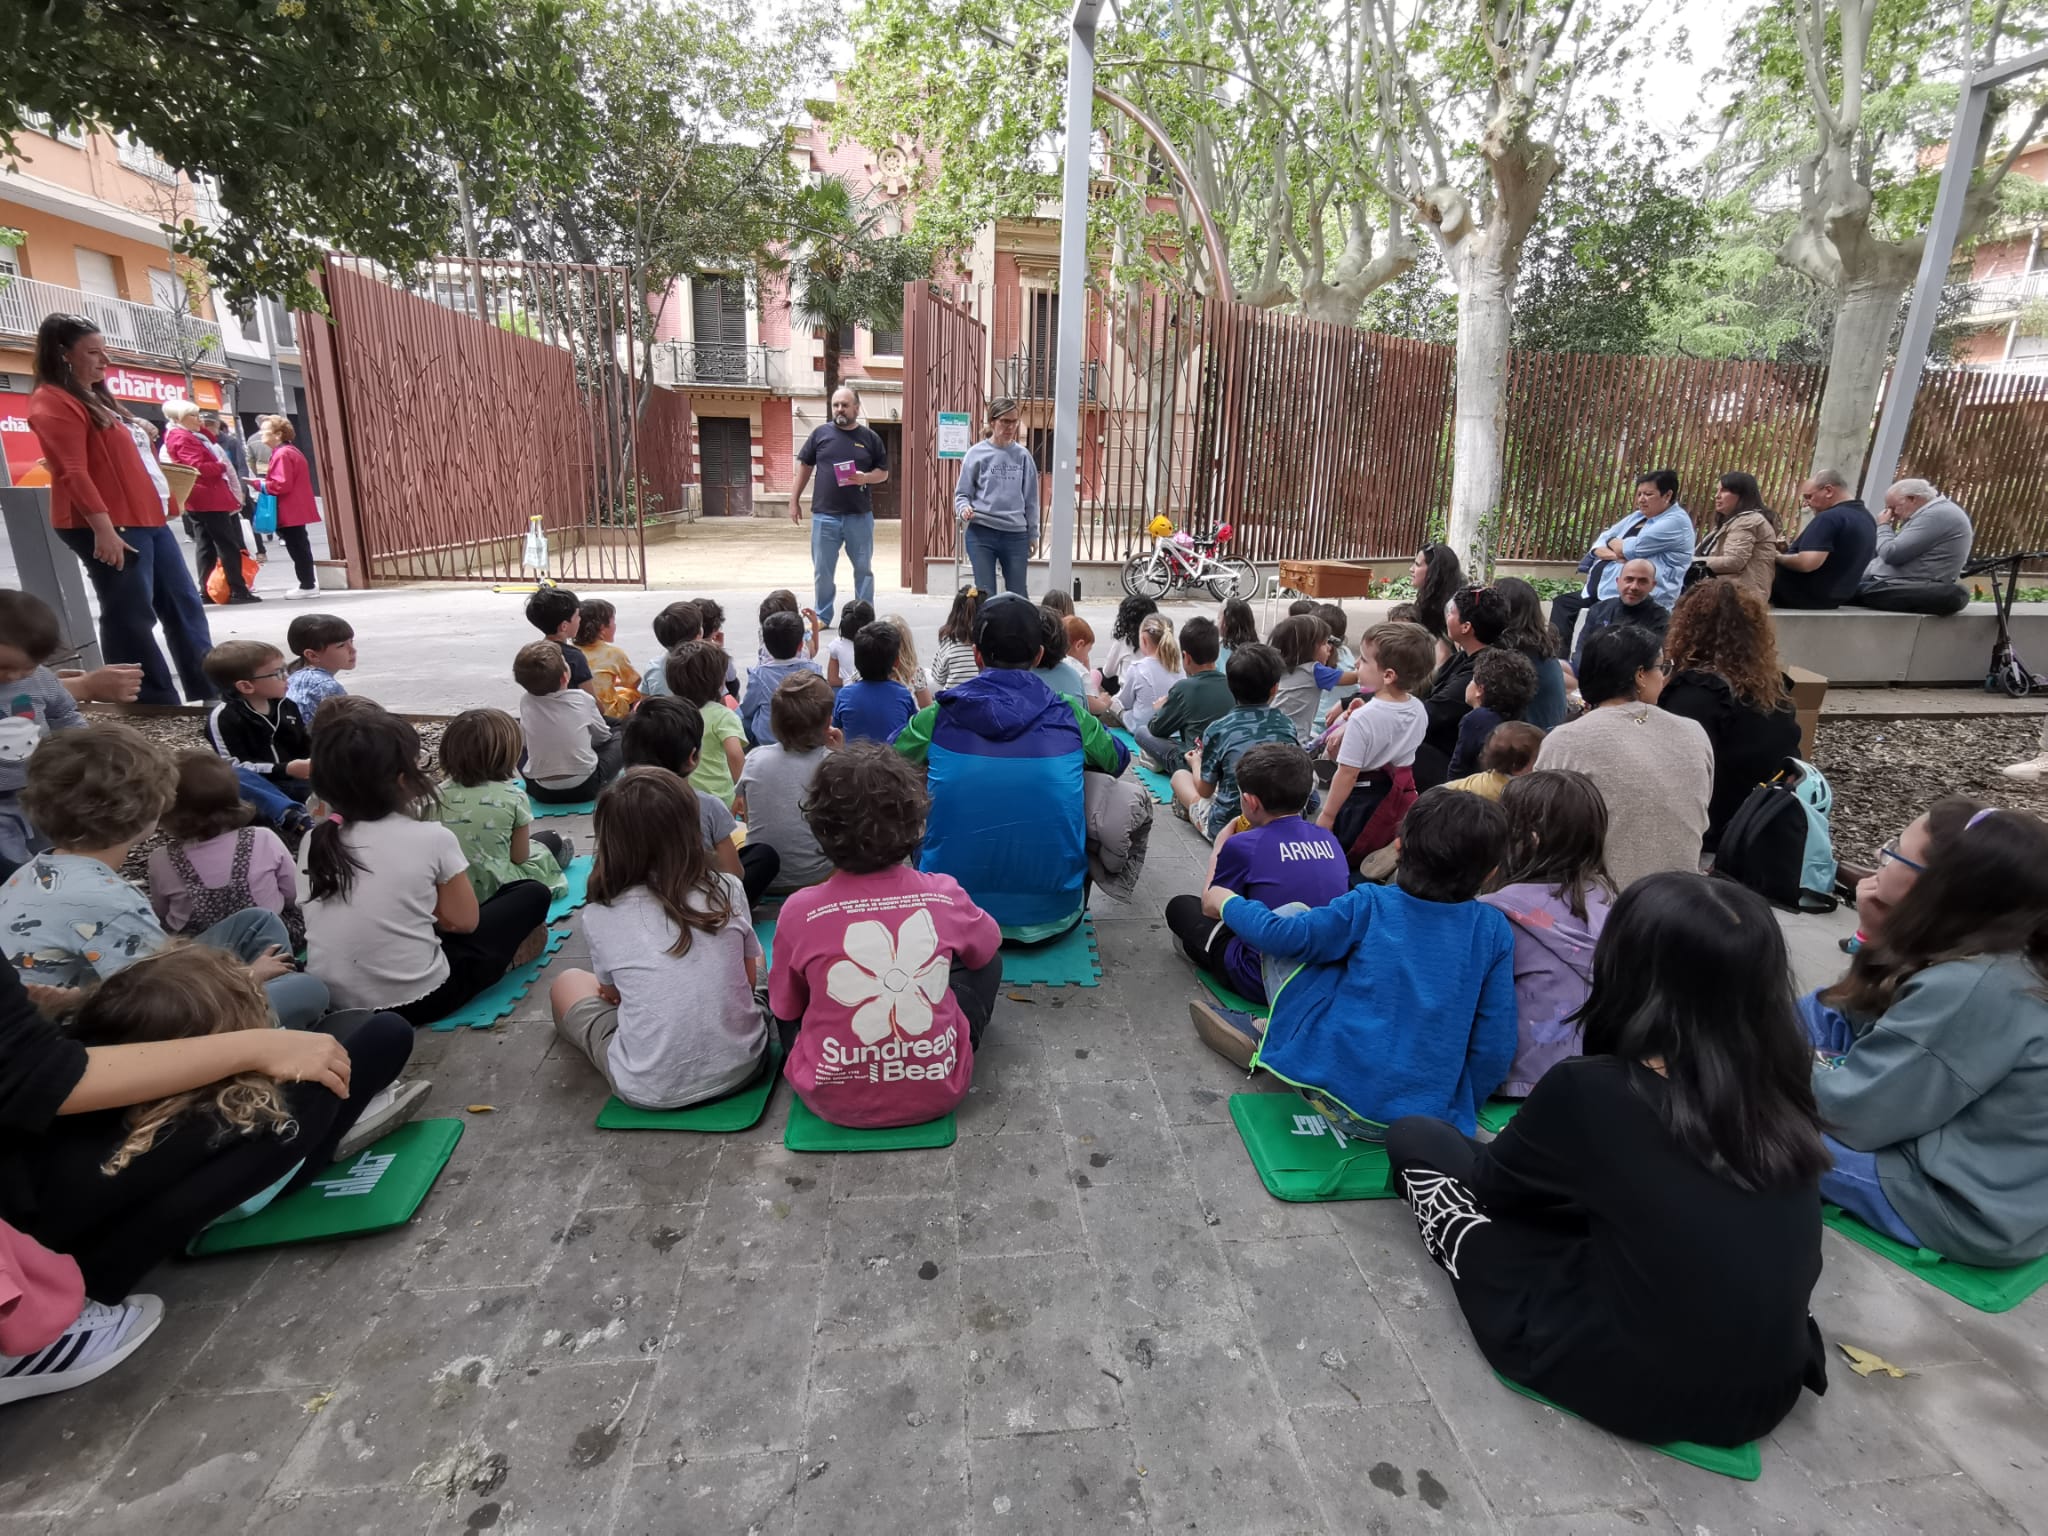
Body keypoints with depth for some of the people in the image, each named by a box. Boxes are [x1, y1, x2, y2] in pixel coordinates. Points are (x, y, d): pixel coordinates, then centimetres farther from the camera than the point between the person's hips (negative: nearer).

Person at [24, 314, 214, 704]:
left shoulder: (92, 397, 22)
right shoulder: (54, 402, -8)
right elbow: (73, 473, -18)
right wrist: (103, 527, -25)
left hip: (144, 519, 10)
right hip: (109, 527, -10)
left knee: (184, 605, 8)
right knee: (130, 617, -6)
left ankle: (209, 692, 12)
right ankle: (157, 706, -3)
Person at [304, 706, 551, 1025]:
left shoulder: (315, 841, -1)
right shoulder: (431, 838, -15)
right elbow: (464, 921, -3)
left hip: (331, 1001, 6)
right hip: (414, 1002, -6)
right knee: (533, 895, 9)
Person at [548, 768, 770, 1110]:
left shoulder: (600, 917, -10)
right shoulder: (727, 890, -7)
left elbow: (612, 993, 8)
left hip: (651, 1091, -2)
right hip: (742, 1064, 2)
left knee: (566, 984, 21)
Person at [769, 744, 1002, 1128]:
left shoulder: (800, 911, -17)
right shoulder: (944, 895, -15)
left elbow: (785, 1009, 1)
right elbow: (986, 947, 9)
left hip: (834, 1102, 0)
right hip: (938, 1093, 0)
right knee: (988, 960, 19)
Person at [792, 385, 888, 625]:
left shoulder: (870, 437, 5)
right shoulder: (821, 433, 5)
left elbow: (884, 472, 8)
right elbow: (804, 466, 10)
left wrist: (866, 477, -13)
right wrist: (794, 500, 7)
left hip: (860, 516, 0)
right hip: (825, 515, 0)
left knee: (864, 569, 7)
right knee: (822, 571, 6)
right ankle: (822, 616, 19)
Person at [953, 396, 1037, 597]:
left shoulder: (1022, 455, 7)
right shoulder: (977, 453, 0)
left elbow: (1031, 498, 11)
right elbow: (962, 493, 3)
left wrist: (1033, 534, 10)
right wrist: (964, 508, -18)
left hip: (1016, 535, 2)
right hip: (980, 534, -2)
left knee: (1019, 596, 5)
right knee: (985, 595, 1)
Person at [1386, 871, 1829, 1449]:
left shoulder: (1592, 1090, -22)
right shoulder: (1779, 1089, -8)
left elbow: (1489, 1180, 0)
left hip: (1633, 1386, -5)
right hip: (1764, 1395, 6)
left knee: (1416, 1138, 5)